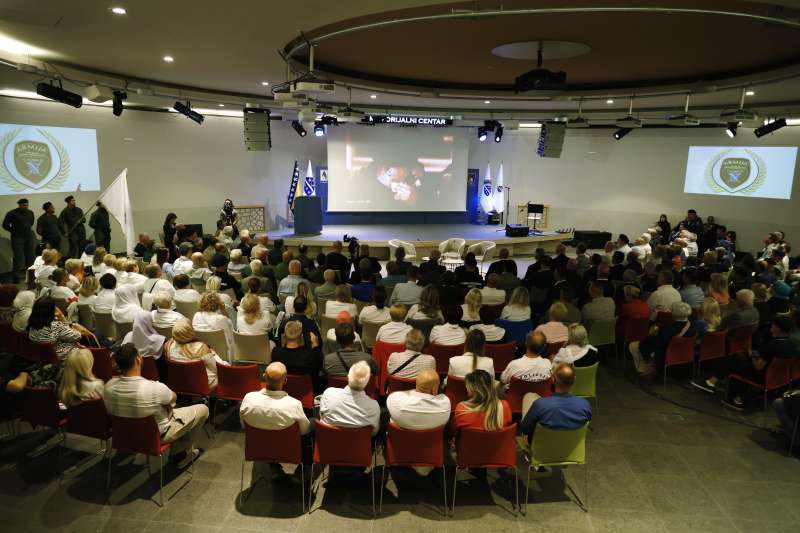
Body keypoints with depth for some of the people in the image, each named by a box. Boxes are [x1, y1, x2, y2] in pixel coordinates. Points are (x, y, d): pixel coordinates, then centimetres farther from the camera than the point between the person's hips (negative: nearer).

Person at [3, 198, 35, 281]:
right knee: (18, 257, -2)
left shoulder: (30, 213, 6)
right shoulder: (11, 214, -9)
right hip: (17, 238, -5)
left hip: (29, 237, 5)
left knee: (31, 257, 9)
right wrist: (14, 231, 2)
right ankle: (17, 277, 6)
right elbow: (5, 225, -4)